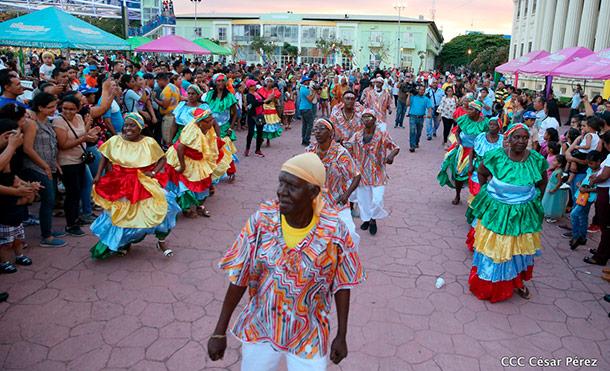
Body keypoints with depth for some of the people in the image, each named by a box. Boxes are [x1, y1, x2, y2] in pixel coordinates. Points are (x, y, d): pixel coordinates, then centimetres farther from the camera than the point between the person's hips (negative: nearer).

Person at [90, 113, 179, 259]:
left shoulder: (149, 142, -5)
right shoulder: (115, 140, -3)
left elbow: (162, 159, 4)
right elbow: (105, 157, 11)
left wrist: (153, 172, -10)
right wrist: (98, 175, 2)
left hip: (143, 184, -1)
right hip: (120, 185, 1)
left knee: (162, 205, -19)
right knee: (121, 215, 8)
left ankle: (161, 241, -3)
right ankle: (122, 242, 36)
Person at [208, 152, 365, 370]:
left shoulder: (333, 229, -20)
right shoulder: (263, 219, -17)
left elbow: (342, 284, -7)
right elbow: (239, 276, -9)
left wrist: (342, 336, -1)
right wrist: (220, 331, -5)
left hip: (308, 336, -1)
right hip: (260, 328, 2)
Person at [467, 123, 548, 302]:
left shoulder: (536, 160, -10)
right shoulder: (496, 156, -15)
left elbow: (542, 182, 9)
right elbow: (481, 173, 3)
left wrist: (534, 199, 4)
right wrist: (488, 192, 2)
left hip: (523, 215, 2)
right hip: (495, 211, -2)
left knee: (519, 249, 17)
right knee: (493, 248, 11)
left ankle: (517, 281, 40)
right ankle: (487, 283, 30)